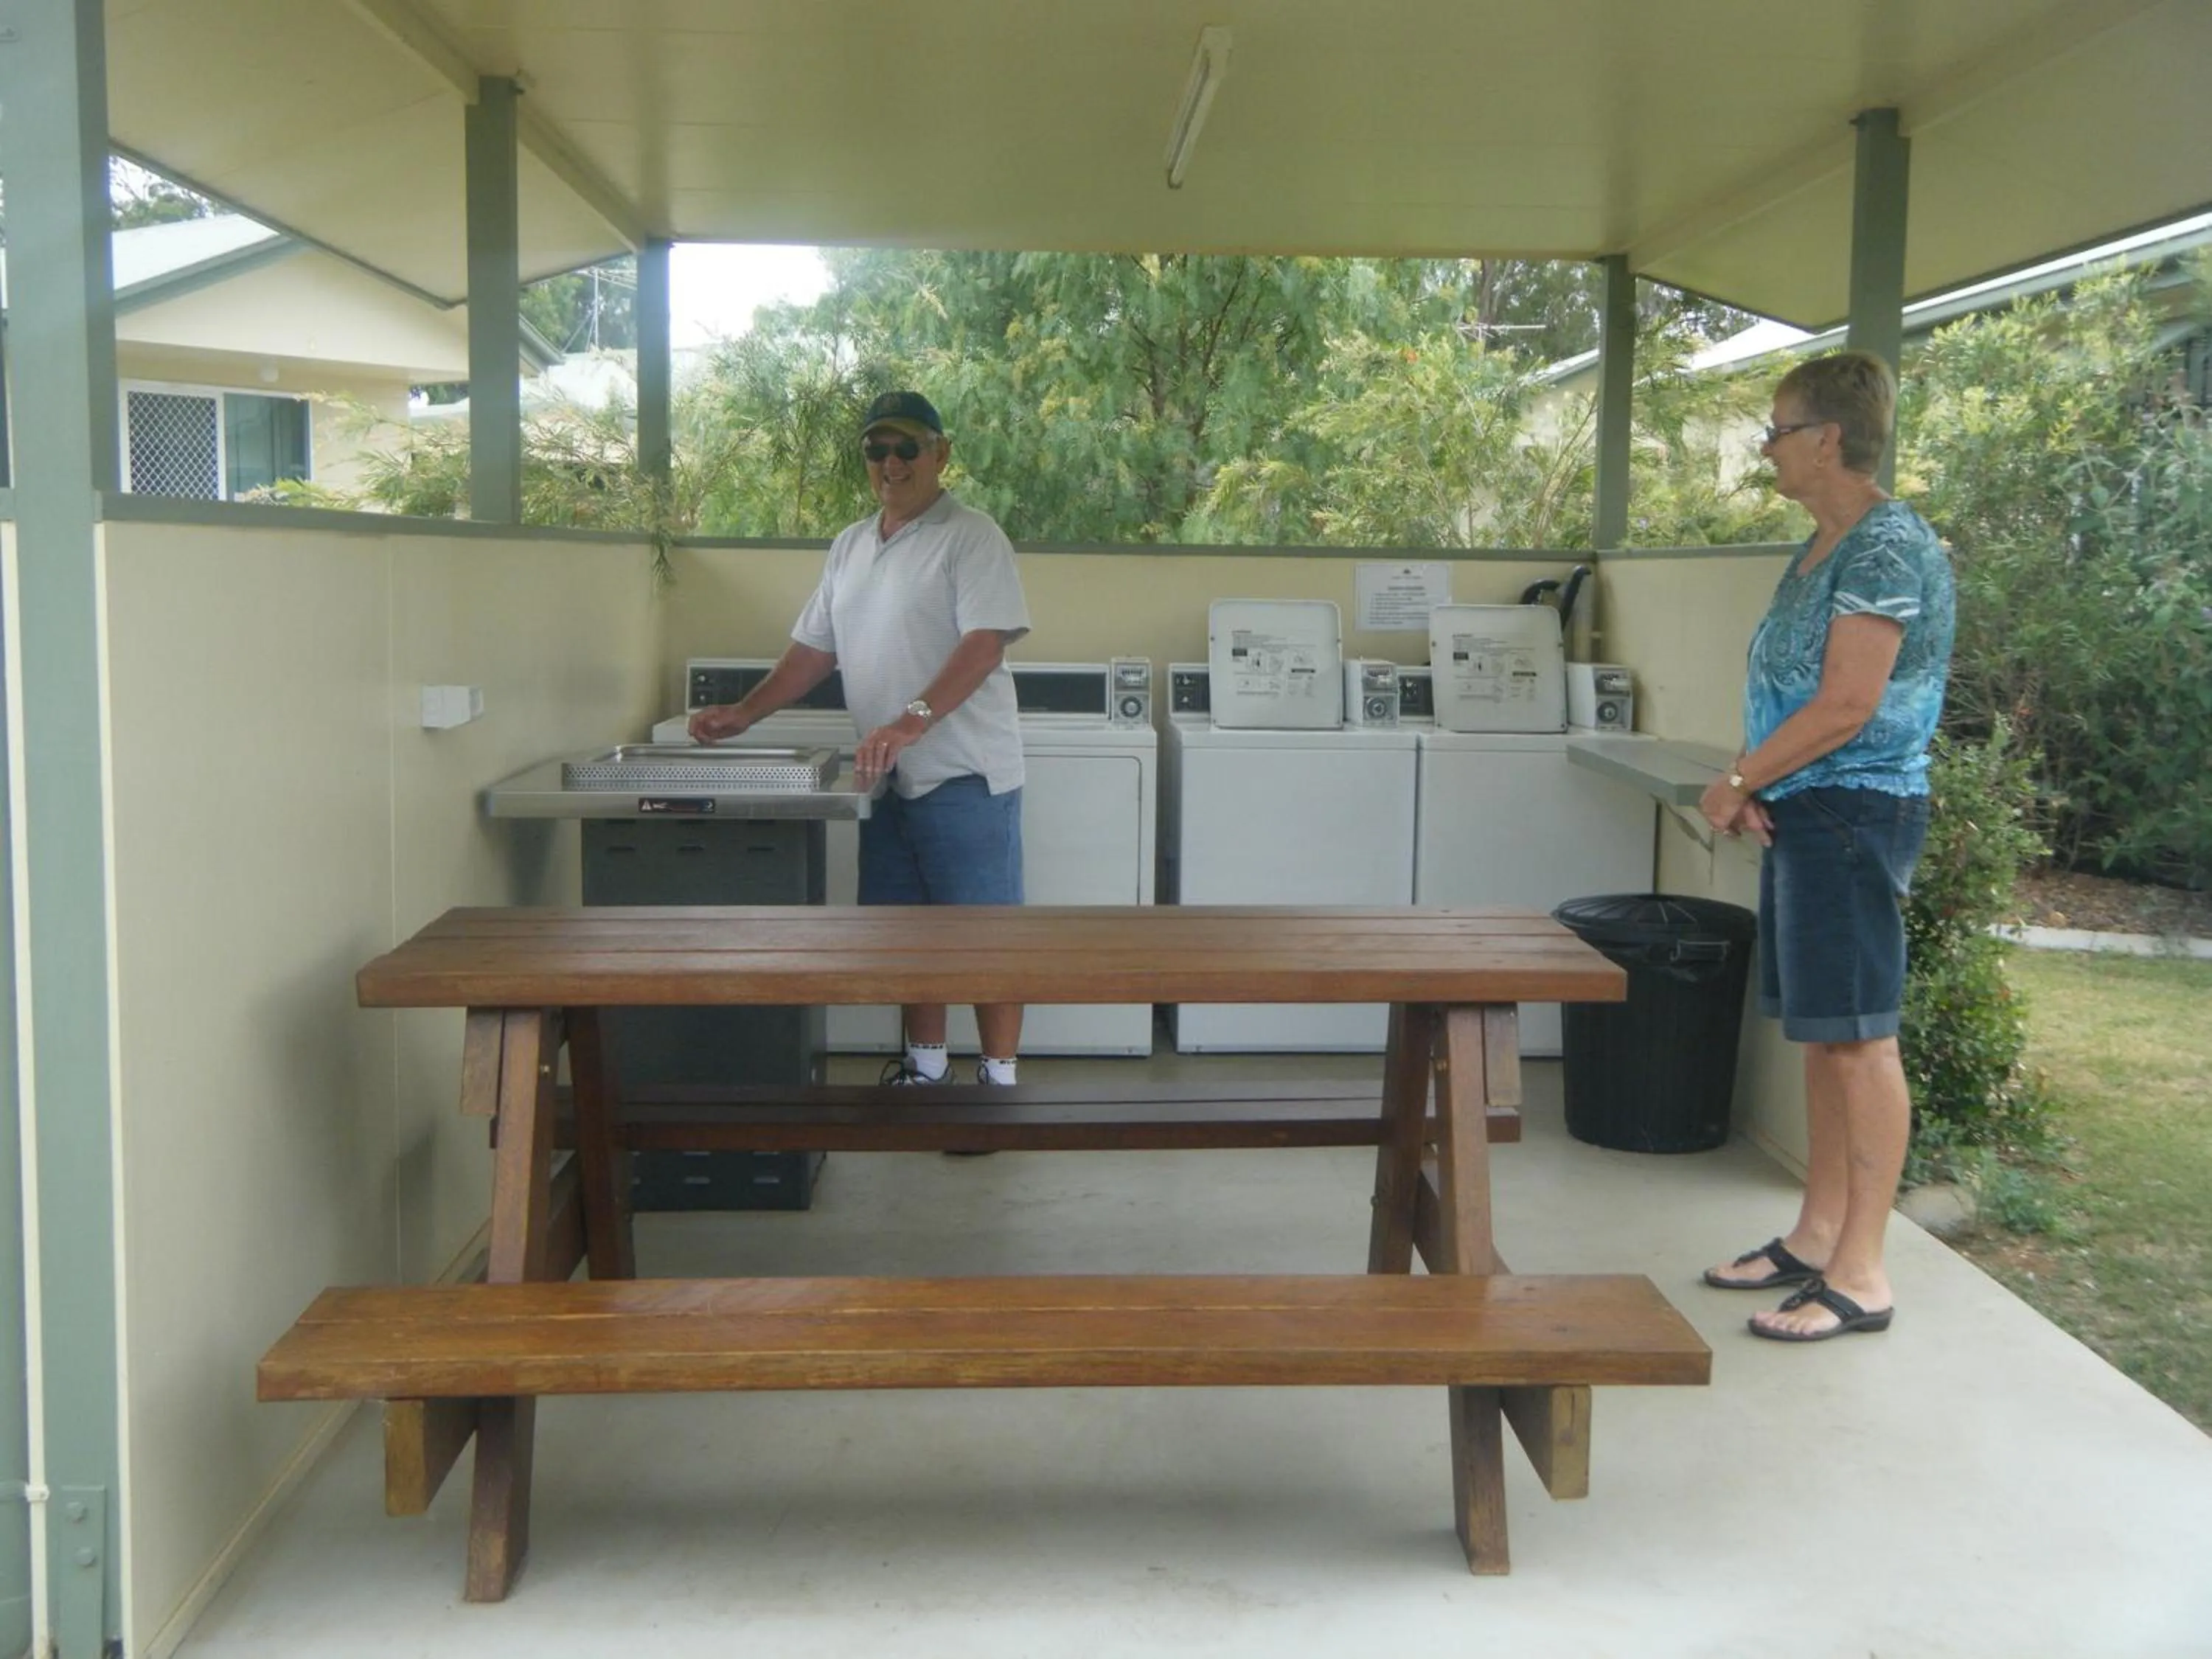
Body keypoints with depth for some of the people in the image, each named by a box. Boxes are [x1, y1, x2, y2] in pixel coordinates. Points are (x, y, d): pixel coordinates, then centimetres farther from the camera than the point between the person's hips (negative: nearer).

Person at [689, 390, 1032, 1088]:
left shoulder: (971, 538, -9)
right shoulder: (849, 547, 15)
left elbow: (984, 643, -21)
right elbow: (814, 649, 19)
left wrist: (911, 722, -32)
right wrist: (745, 713, 7)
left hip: (965, 773, -7)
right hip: (886, 774, 7)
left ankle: (998, 1081, 8)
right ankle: (925, 1068, 27)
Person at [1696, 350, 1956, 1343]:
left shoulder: (1887, 547, -15)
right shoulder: (1821, 549, 15)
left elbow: (1845, 708, -20)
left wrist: (1738, 782, -11)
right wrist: (1749, 783, 1)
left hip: (1854, 811, -10)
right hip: (1805, 811, 10)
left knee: (1858, 1037, -6)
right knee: (1822, 1035, 14)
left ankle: (1861, 1273, 0)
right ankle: (1819, 1234, 24)